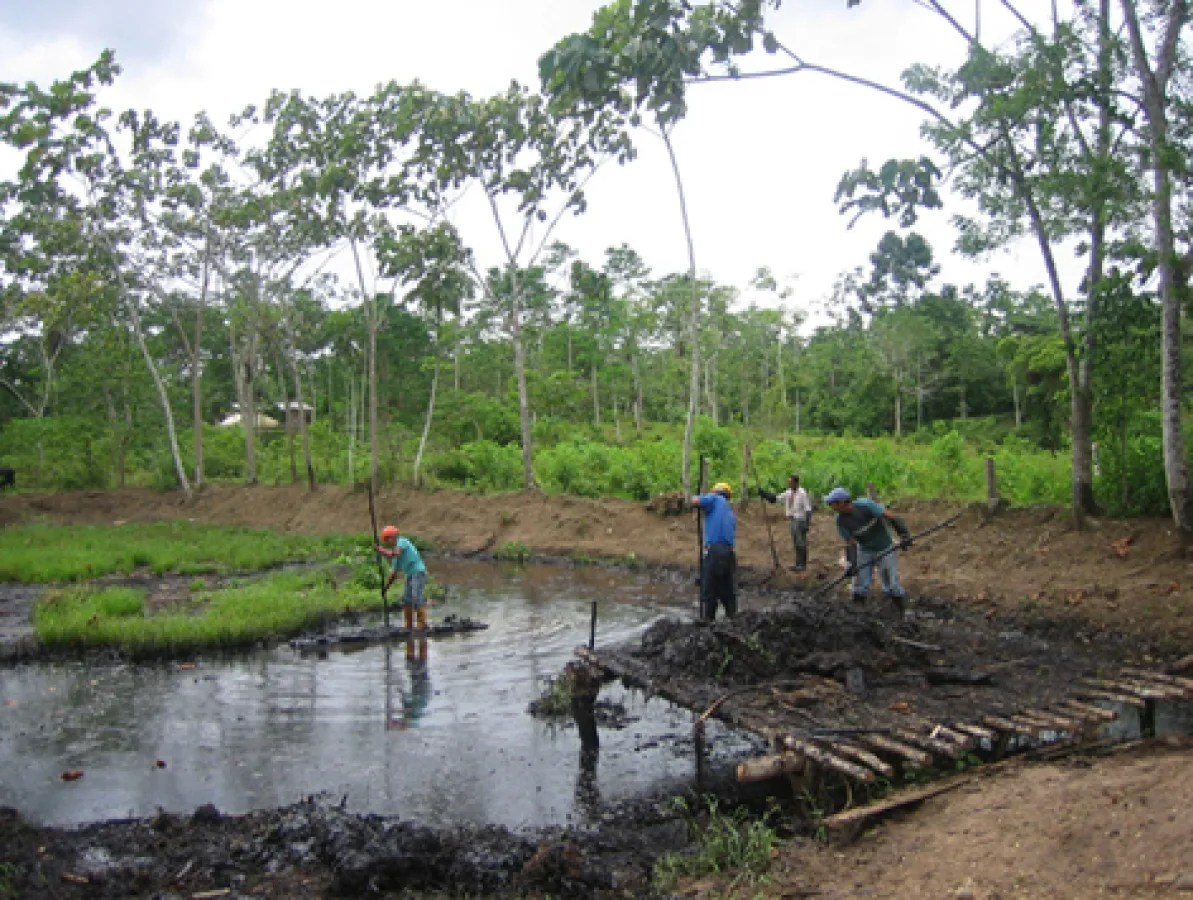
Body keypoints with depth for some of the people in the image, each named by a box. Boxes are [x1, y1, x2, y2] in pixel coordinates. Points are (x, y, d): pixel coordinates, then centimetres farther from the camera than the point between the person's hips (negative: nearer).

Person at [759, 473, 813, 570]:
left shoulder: (802, 493, -15)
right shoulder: (788, 493, 7)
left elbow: (808, 509, -16)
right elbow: (776, 498, 11)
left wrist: (807, 524, -20)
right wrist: (763, 493, 1)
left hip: (800, 521, -8)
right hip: (791, 521, 8)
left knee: (801, 543, -2)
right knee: (796, 543, 11)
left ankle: (802, 564, 5)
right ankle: (799, 563, 18)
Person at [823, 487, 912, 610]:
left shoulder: (866, 505, -25)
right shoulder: (841, 521, -13)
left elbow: (891, 517, -25)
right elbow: (850, 543, -12)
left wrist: (904, 534, -37)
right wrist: (852, 563, -24)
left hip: (884, 549, -4)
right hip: (864, 551, 4)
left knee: (892, 586, -3)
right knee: (859, 587, 3)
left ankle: (900, 613, 11)